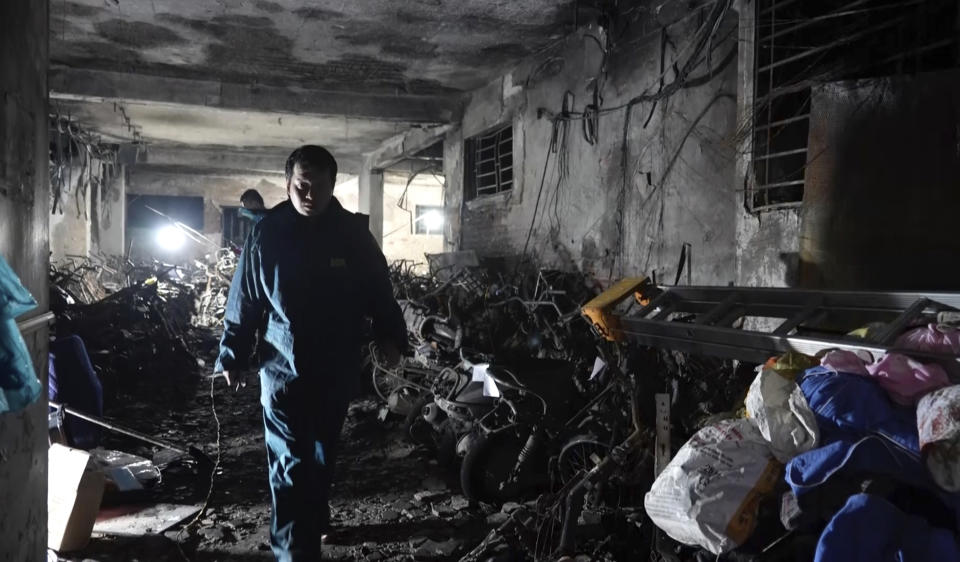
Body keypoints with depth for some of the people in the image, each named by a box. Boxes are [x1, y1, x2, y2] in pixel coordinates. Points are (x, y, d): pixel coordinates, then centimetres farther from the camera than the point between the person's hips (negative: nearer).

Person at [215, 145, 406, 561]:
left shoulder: (354, 233, -3)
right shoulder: (266, 234, -6)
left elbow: (378, 290, 3)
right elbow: (243, 300, -1)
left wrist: (390, 337, -8)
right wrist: (231, 356, 1)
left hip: (336, 370, 3)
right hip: (283, 370, -2)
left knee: (323, 456, 19)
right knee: (290, 464, -2)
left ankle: (313, 522, 41)